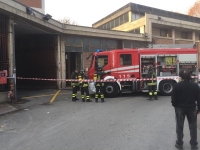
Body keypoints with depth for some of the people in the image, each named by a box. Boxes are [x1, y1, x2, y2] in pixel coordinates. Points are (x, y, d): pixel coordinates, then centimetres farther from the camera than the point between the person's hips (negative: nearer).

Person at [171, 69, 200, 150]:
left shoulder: (177, 86, -11)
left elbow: (173, 99, -8)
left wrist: (175, 105, 10)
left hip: (180, 108, -2)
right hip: (192, 108, 2)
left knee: (179, 126, 10)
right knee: (193, 127, 13)